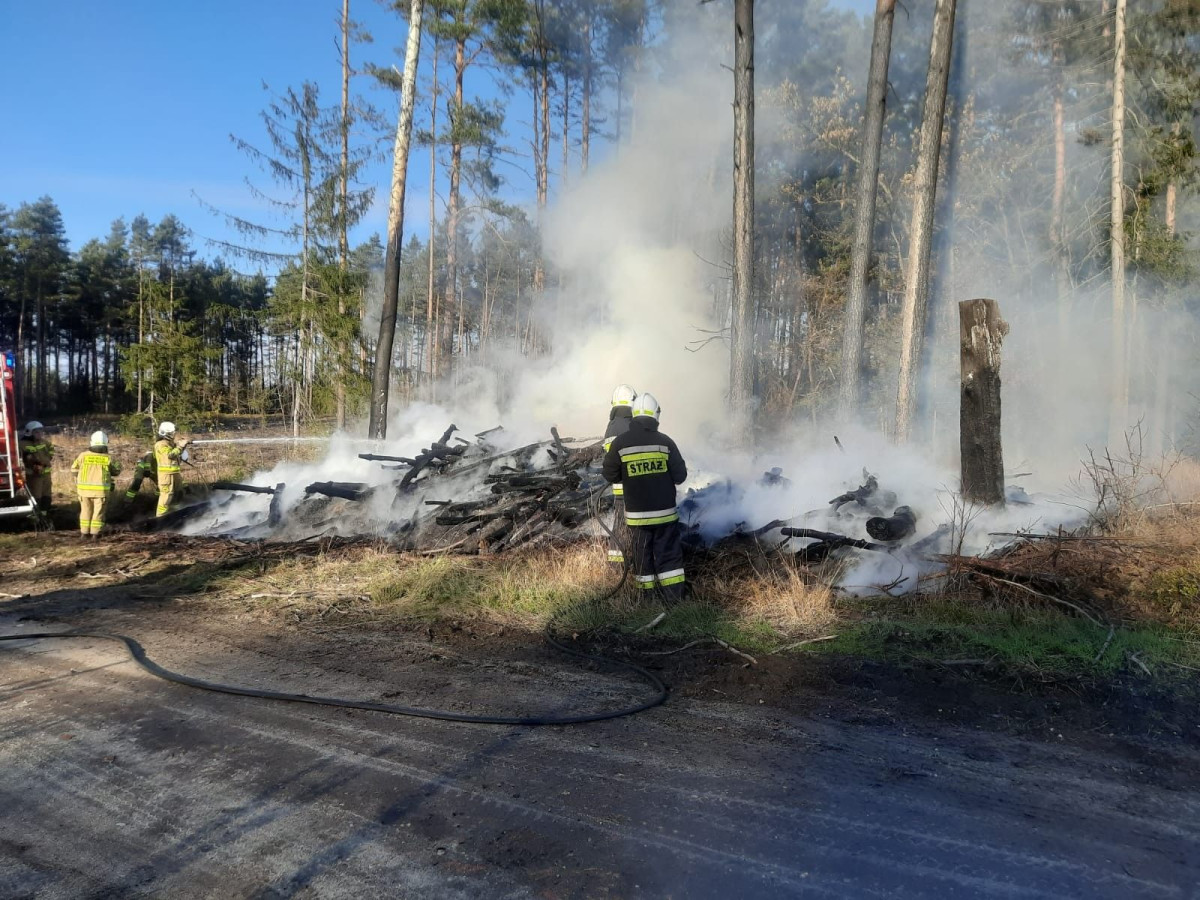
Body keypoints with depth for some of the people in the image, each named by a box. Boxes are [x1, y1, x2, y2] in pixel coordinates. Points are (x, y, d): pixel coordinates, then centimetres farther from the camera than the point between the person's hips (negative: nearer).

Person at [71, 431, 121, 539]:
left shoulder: (83, 455, -4)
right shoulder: (108, 458, -7)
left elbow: (74, 469, 5)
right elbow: (117, 471, 4)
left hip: (84, 488, 2)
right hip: (101, 489, -2)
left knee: (85, 510, 16)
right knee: (98, 512, 7)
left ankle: (84, 533, 19)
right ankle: (95, 534, 6)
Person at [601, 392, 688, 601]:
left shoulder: (620, 443, -8)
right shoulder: (665, 442, -8)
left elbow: (610, 476, -1)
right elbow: (680, 476, -3)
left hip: (636, 514, 0)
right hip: (665, 513, 0)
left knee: (642, 556, 12)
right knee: (669, 555, 8)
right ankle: (675, 599, 7)